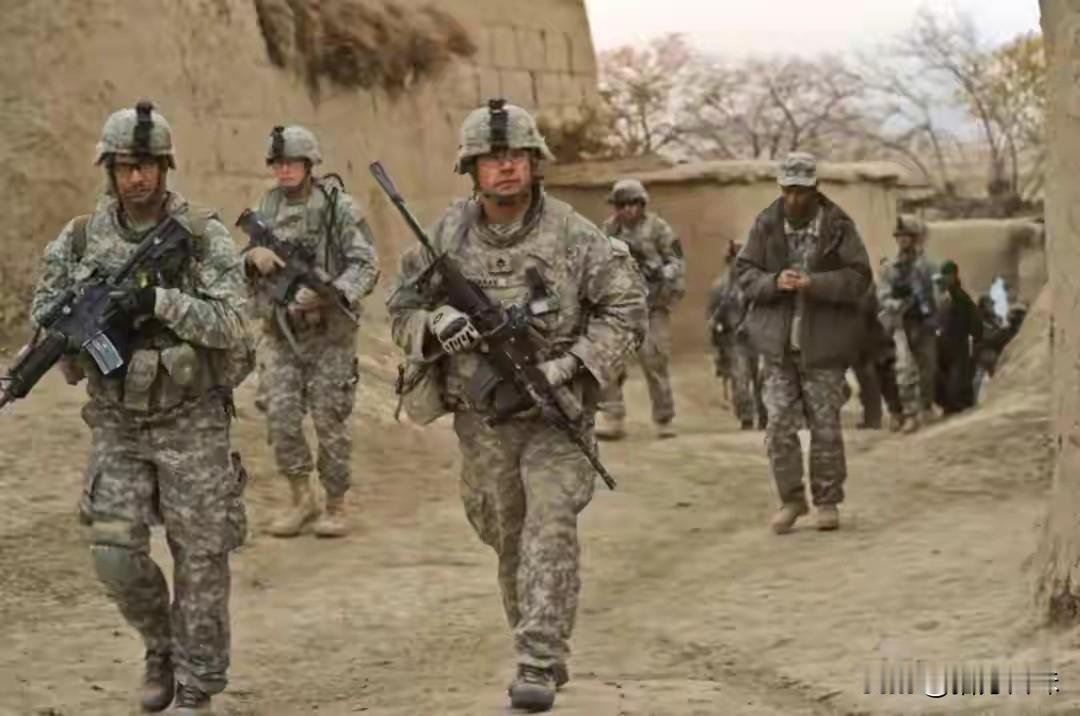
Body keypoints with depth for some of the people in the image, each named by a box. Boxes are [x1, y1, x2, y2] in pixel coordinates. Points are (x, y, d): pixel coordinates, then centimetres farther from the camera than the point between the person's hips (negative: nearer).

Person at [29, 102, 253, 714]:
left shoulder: (205, 237, -8)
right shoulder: (80, 240, 1)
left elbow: (228, 322, -15)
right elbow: (43, 316, 6)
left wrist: (158, 300, -28)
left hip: (192, 421, -2)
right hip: (117, 423, 3)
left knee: (200, 557, 1)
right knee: (116, 555, -3)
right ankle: (163, 645, 26)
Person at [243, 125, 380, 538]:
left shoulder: (339, 207, -7)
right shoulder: (266, 209, 8)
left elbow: (366, 266, -11)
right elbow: (243, 267, 15)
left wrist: (326, 294, -25)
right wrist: (254, 256, -9)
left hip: (329, 332, -4)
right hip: (281, 333, 4)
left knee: (330, 422, 1)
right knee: (281, 417, -3)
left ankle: (335, 507, 13)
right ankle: (301, 499, 13)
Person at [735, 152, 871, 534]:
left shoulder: (838, 226, -5)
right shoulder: (766, 225, 2)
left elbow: (858, 277, -8)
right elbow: (744, 271, 4)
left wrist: (814, 283, -22)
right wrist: (774, 282, -16)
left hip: (823, 342, -2)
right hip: (778, 341, 2)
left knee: (825, 425, 4)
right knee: (779, 424, 1)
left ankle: (827, 500, 17)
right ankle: (791, 498, 16)